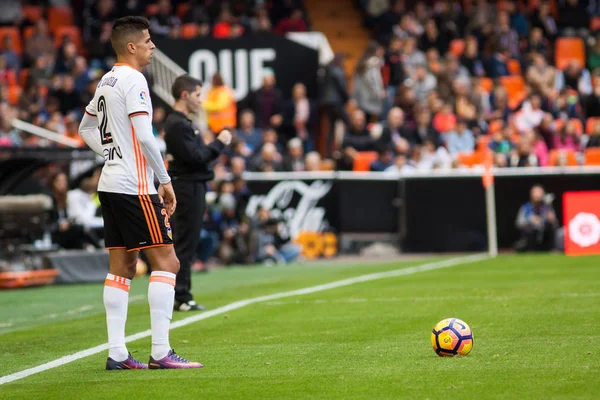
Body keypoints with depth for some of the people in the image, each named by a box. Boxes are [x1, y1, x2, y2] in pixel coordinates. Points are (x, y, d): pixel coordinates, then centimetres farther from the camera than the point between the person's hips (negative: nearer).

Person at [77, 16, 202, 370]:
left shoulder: (106, 81, 15)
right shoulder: (132, 80, -12)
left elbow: (87, 129, 27)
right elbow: (144, 136, -20)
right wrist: (166, 180, -13)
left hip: (110, 184, 9)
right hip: (134, 186, -9)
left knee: (122, 266, 9)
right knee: (167, 262, -7)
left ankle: (117, 352, 7)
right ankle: (161, 352, -11)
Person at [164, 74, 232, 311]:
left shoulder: (183, 123, 17)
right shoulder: (177, 125, -15)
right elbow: (195, 158, -20)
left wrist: (216, 145, 4)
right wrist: (219, 143, -11)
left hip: (192, 187, 11)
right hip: (188, 188, -11)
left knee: (185, 244, 12)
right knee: (185, 245, -8)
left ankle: (180, 296, 15)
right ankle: (182, 298, -6)